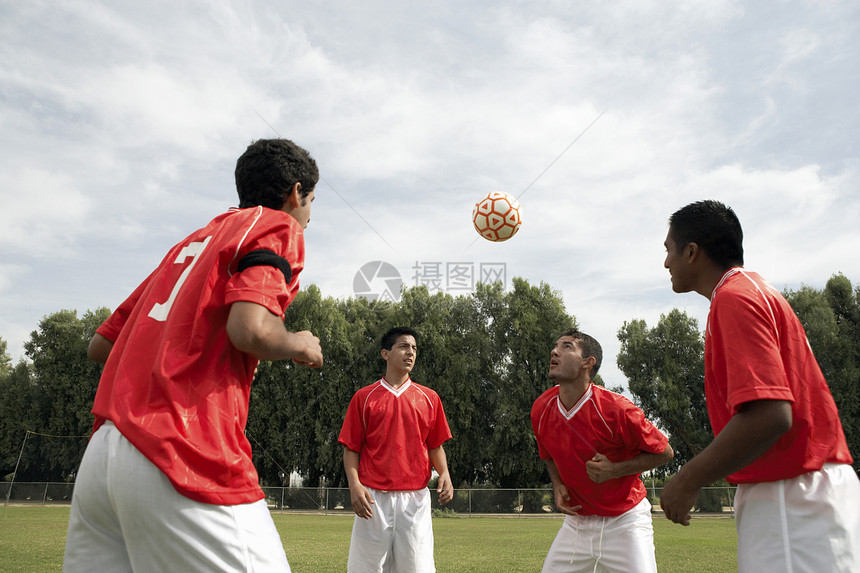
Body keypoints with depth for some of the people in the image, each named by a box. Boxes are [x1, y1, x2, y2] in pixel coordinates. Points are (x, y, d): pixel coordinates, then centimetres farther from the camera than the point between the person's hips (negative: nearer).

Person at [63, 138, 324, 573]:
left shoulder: (192, 240, 23)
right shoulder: (279, 227, 1)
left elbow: (100, 345, 23)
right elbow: (249, 329, -18)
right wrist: (299, 346, 2)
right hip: (187, 461, -8)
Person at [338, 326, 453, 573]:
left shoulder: (429, 398, 11)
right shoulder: (364, 397, 6)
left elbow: (435, 446, 13)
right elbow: (351, 448, 5)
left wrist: (444, 474, -4)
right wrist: (354, 484, -9)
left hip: (415, 497, 1)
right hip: (373, 498, -1)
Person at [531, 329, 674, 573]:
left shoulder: (616, 409, -21)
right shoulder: (540, 409, -6)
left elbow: (664, 452, -9)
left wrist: (615, 470, -21)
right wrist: (557, 486, -3)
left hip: (624, 522, -4)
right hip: (576, 521, 4)